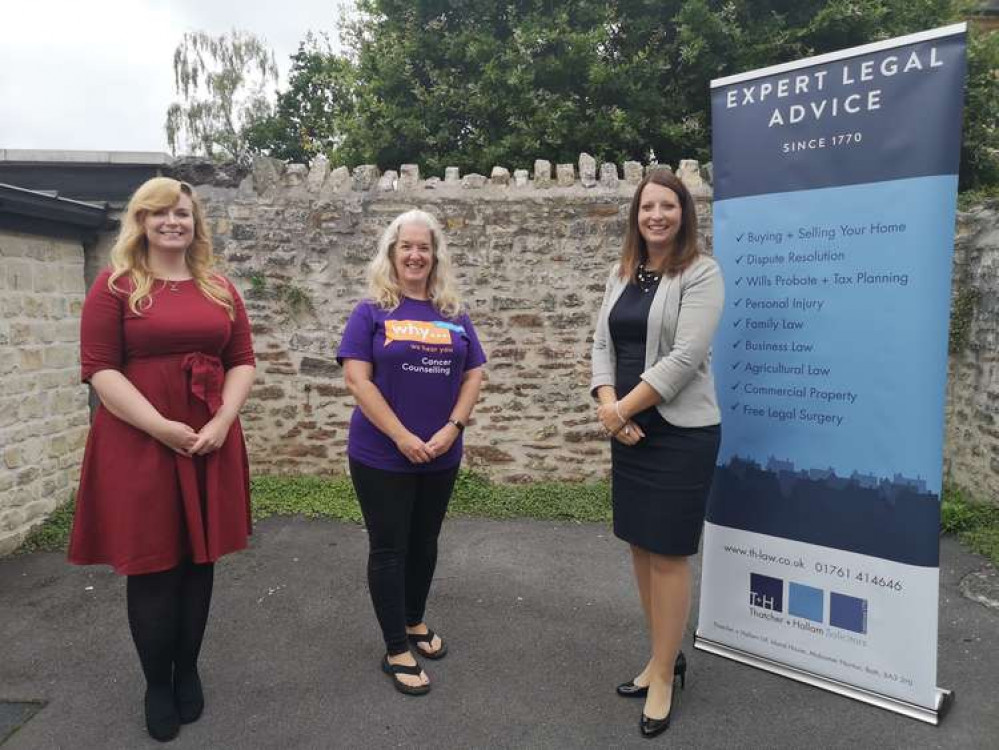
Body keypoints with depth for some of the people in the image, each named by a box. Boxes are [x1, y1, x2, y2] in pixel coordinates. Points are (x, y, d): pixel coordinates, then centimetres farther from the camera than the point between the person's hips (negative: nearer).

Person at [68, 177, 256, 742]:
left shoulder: (220, 289, 10)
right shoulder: (116, 286, -2)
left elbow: (243, 361, 7)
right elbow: (100, 369, -9)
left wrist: (222, 422, -9)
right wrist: (162, 428, -18)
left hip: (211, 444, 4)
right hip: (139, 445, -3)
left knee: (198, 560, 12)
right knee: (151, 565, 7)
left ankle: (188, 672, 31)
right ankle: (157, 685, 26)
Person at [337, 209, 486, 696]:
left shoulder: (454, 314, 6)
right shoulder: (372, 310, -5)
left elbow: (474, 374, 6)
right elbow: (357, 378, -12)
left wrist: (453, 427, -9)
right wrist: (402, 437, -17)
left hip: (441, 455, 4)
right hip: (382, 455, -4)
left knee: (424, 542, 18)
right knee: (389, 547, 6)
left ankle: (415, 622, 39)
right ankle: (396, 651, 20)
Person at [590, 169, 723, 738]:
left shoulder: (702, 273, -9)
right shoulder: (622, 275, 11)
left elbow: (686, 356, -18)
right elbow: (603, 345, 7)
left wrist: (623, 407, -15)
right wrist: (608, 406, -9)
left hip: (681, 432, -6)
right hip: (630, 431, 7)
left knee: (669, 554, 2)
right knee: (641, 546, 14)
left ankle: (665, 675, 19)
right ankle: (665, 656, 32)